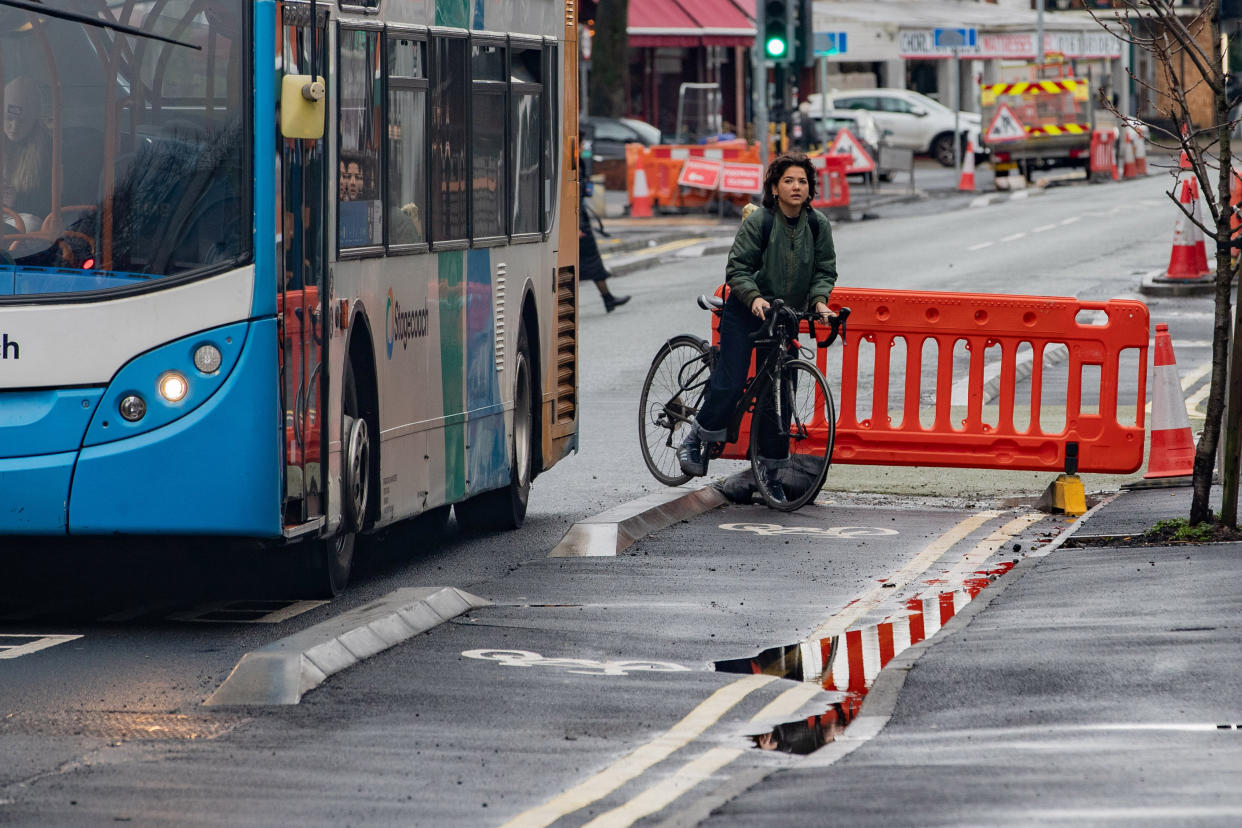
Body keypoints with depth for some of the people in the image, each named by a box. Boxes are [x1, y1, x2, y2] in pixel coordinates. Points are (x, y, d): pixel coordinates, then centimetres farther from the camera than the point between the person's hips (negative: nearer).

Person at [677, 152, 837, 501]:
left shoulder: (818, 225, -3)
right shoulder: (757, 221, -14)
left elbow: (825, 270, 2)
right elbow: (738, 268, -14)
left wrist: (819, 300, -16)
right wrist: (754, 297, -30)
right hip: (745, 314, -4)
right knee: (730, 383, -11)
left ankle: (770, 472, 10)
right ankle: (695, 441, 13)